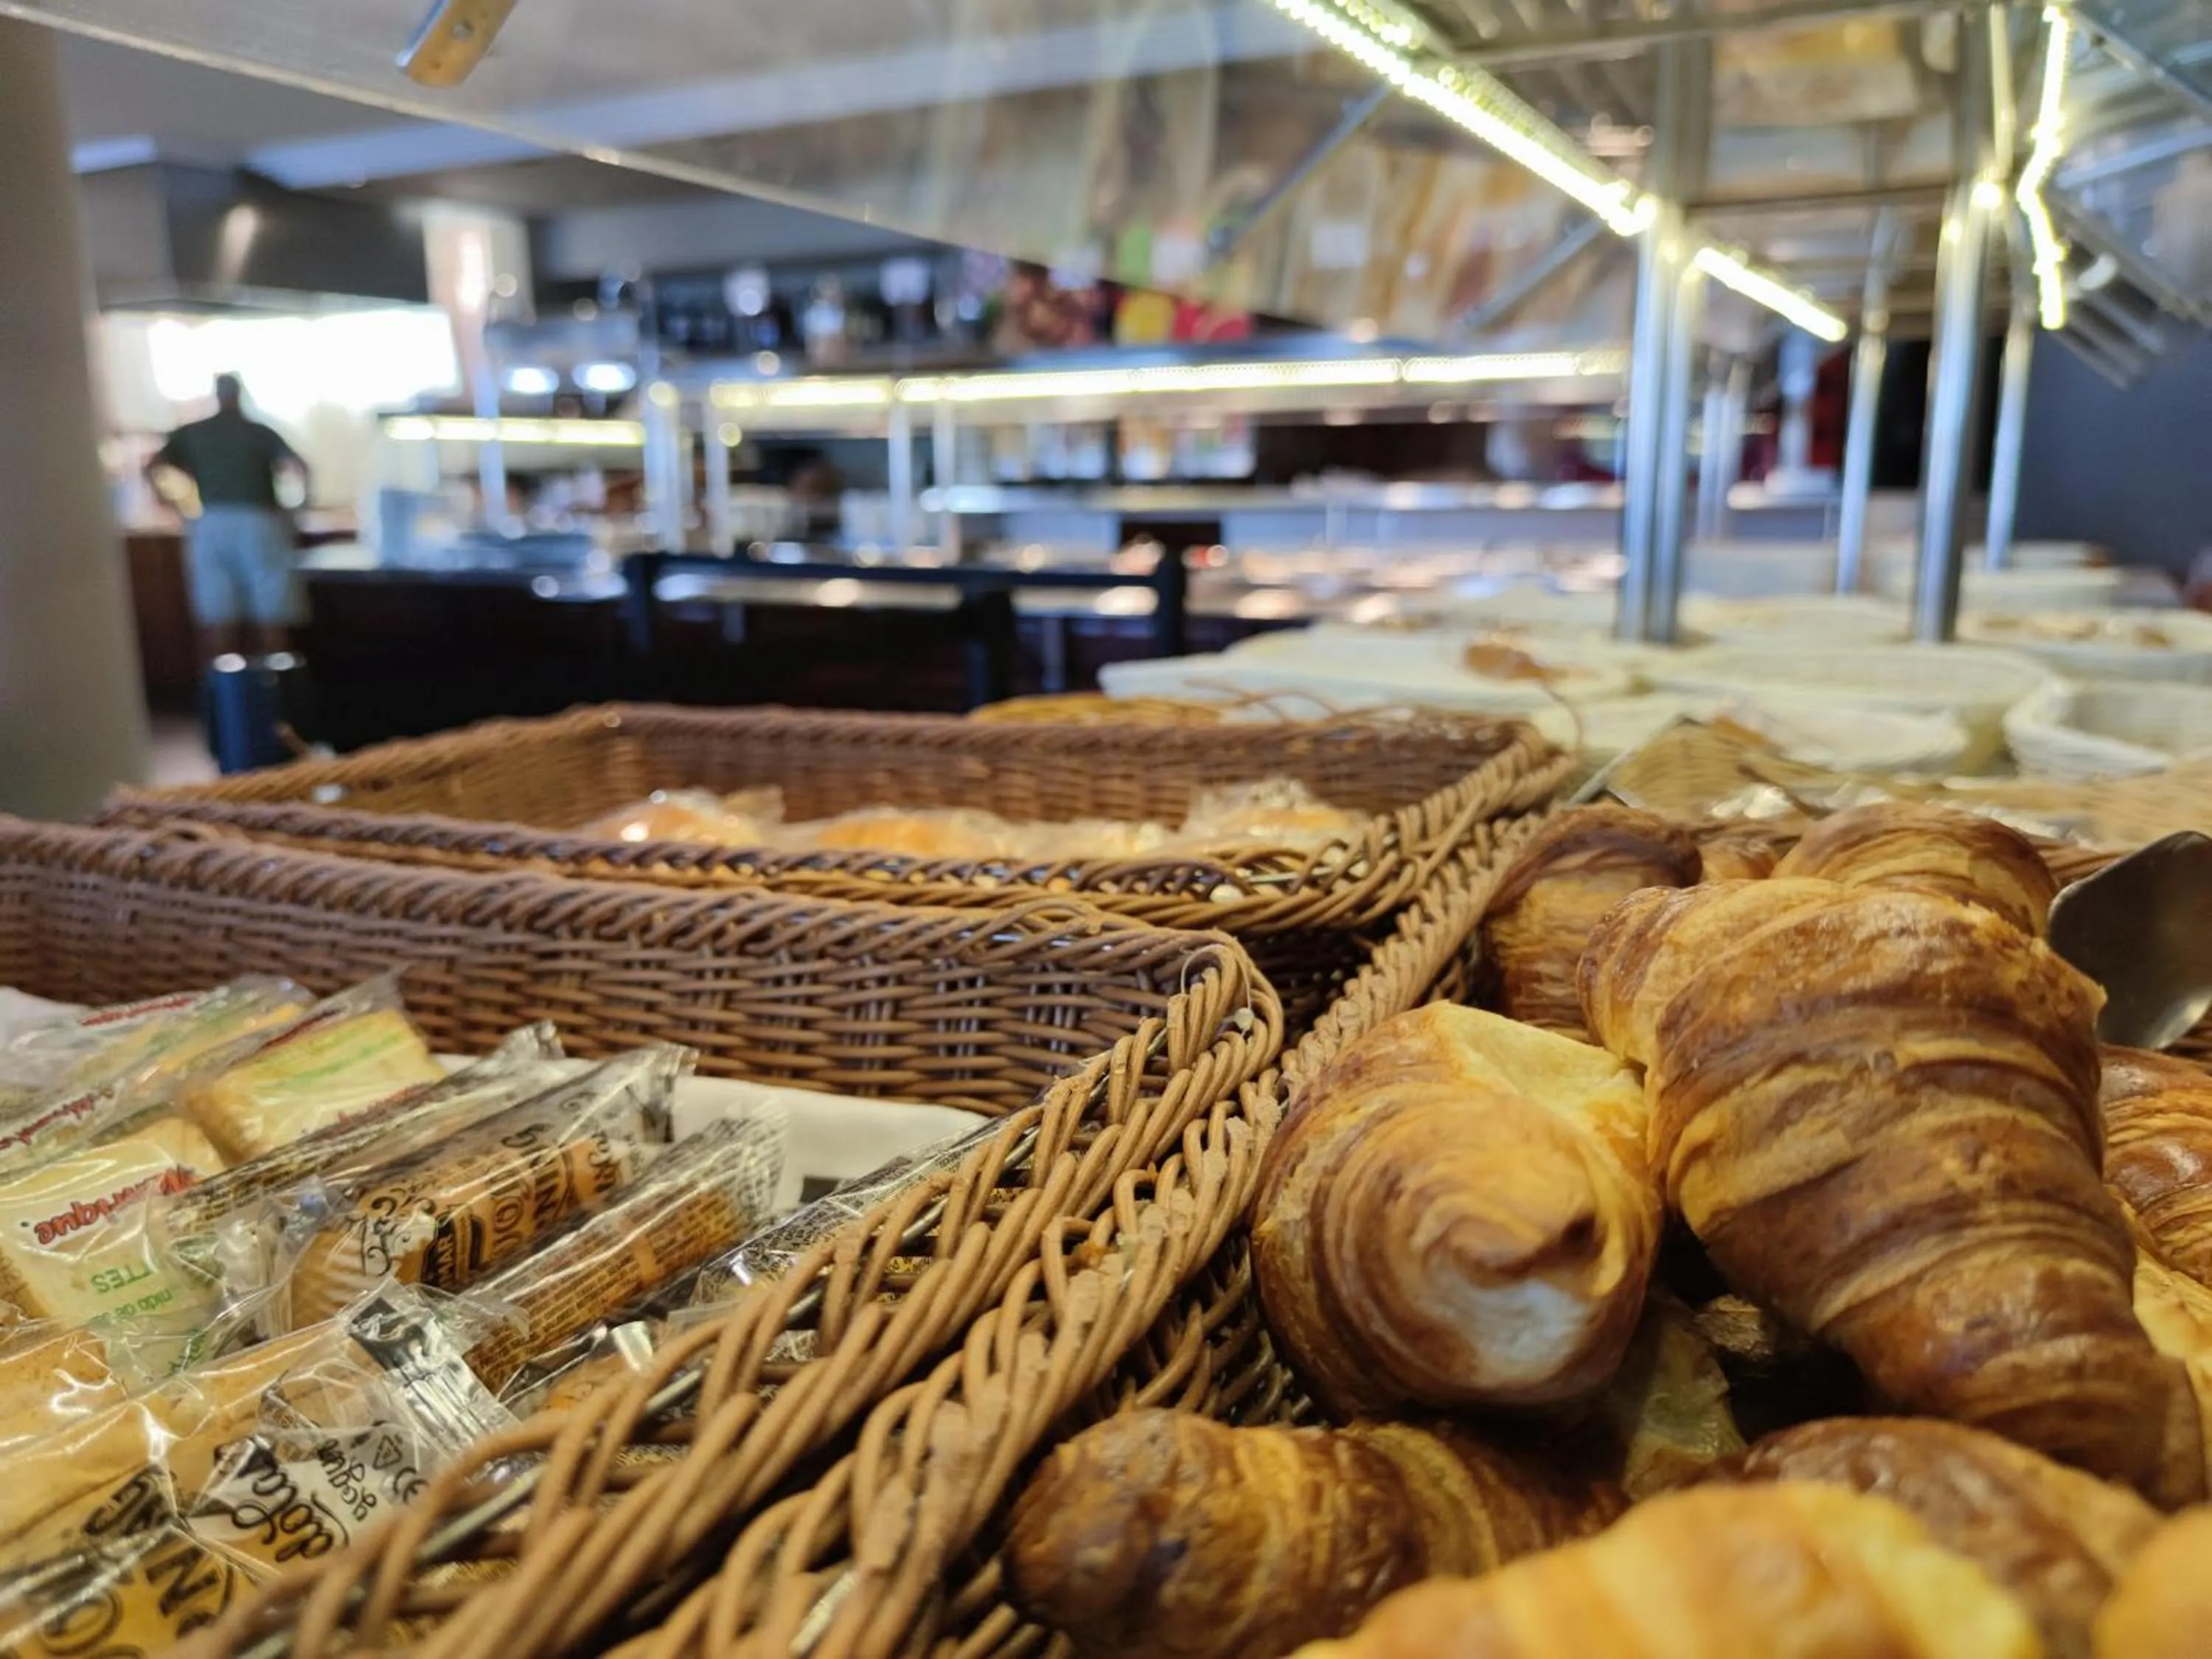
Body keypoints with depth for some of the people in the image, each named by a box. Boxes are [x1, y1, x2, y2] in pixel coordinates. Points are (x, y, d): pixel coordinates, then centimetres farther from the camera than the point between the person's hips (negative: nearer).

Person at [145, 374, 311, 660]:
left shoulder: (190, 434, 14)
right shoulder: (260, 432, 10)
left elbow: (152, 468, 8)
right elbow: (299, 466, -4)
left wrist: (162, 494, 28)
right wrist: (303, 498, 13)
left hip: (212, 525, 1)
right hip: (257, 523, -1)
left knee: (219, 616, 4)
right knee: (270, 615, 3)